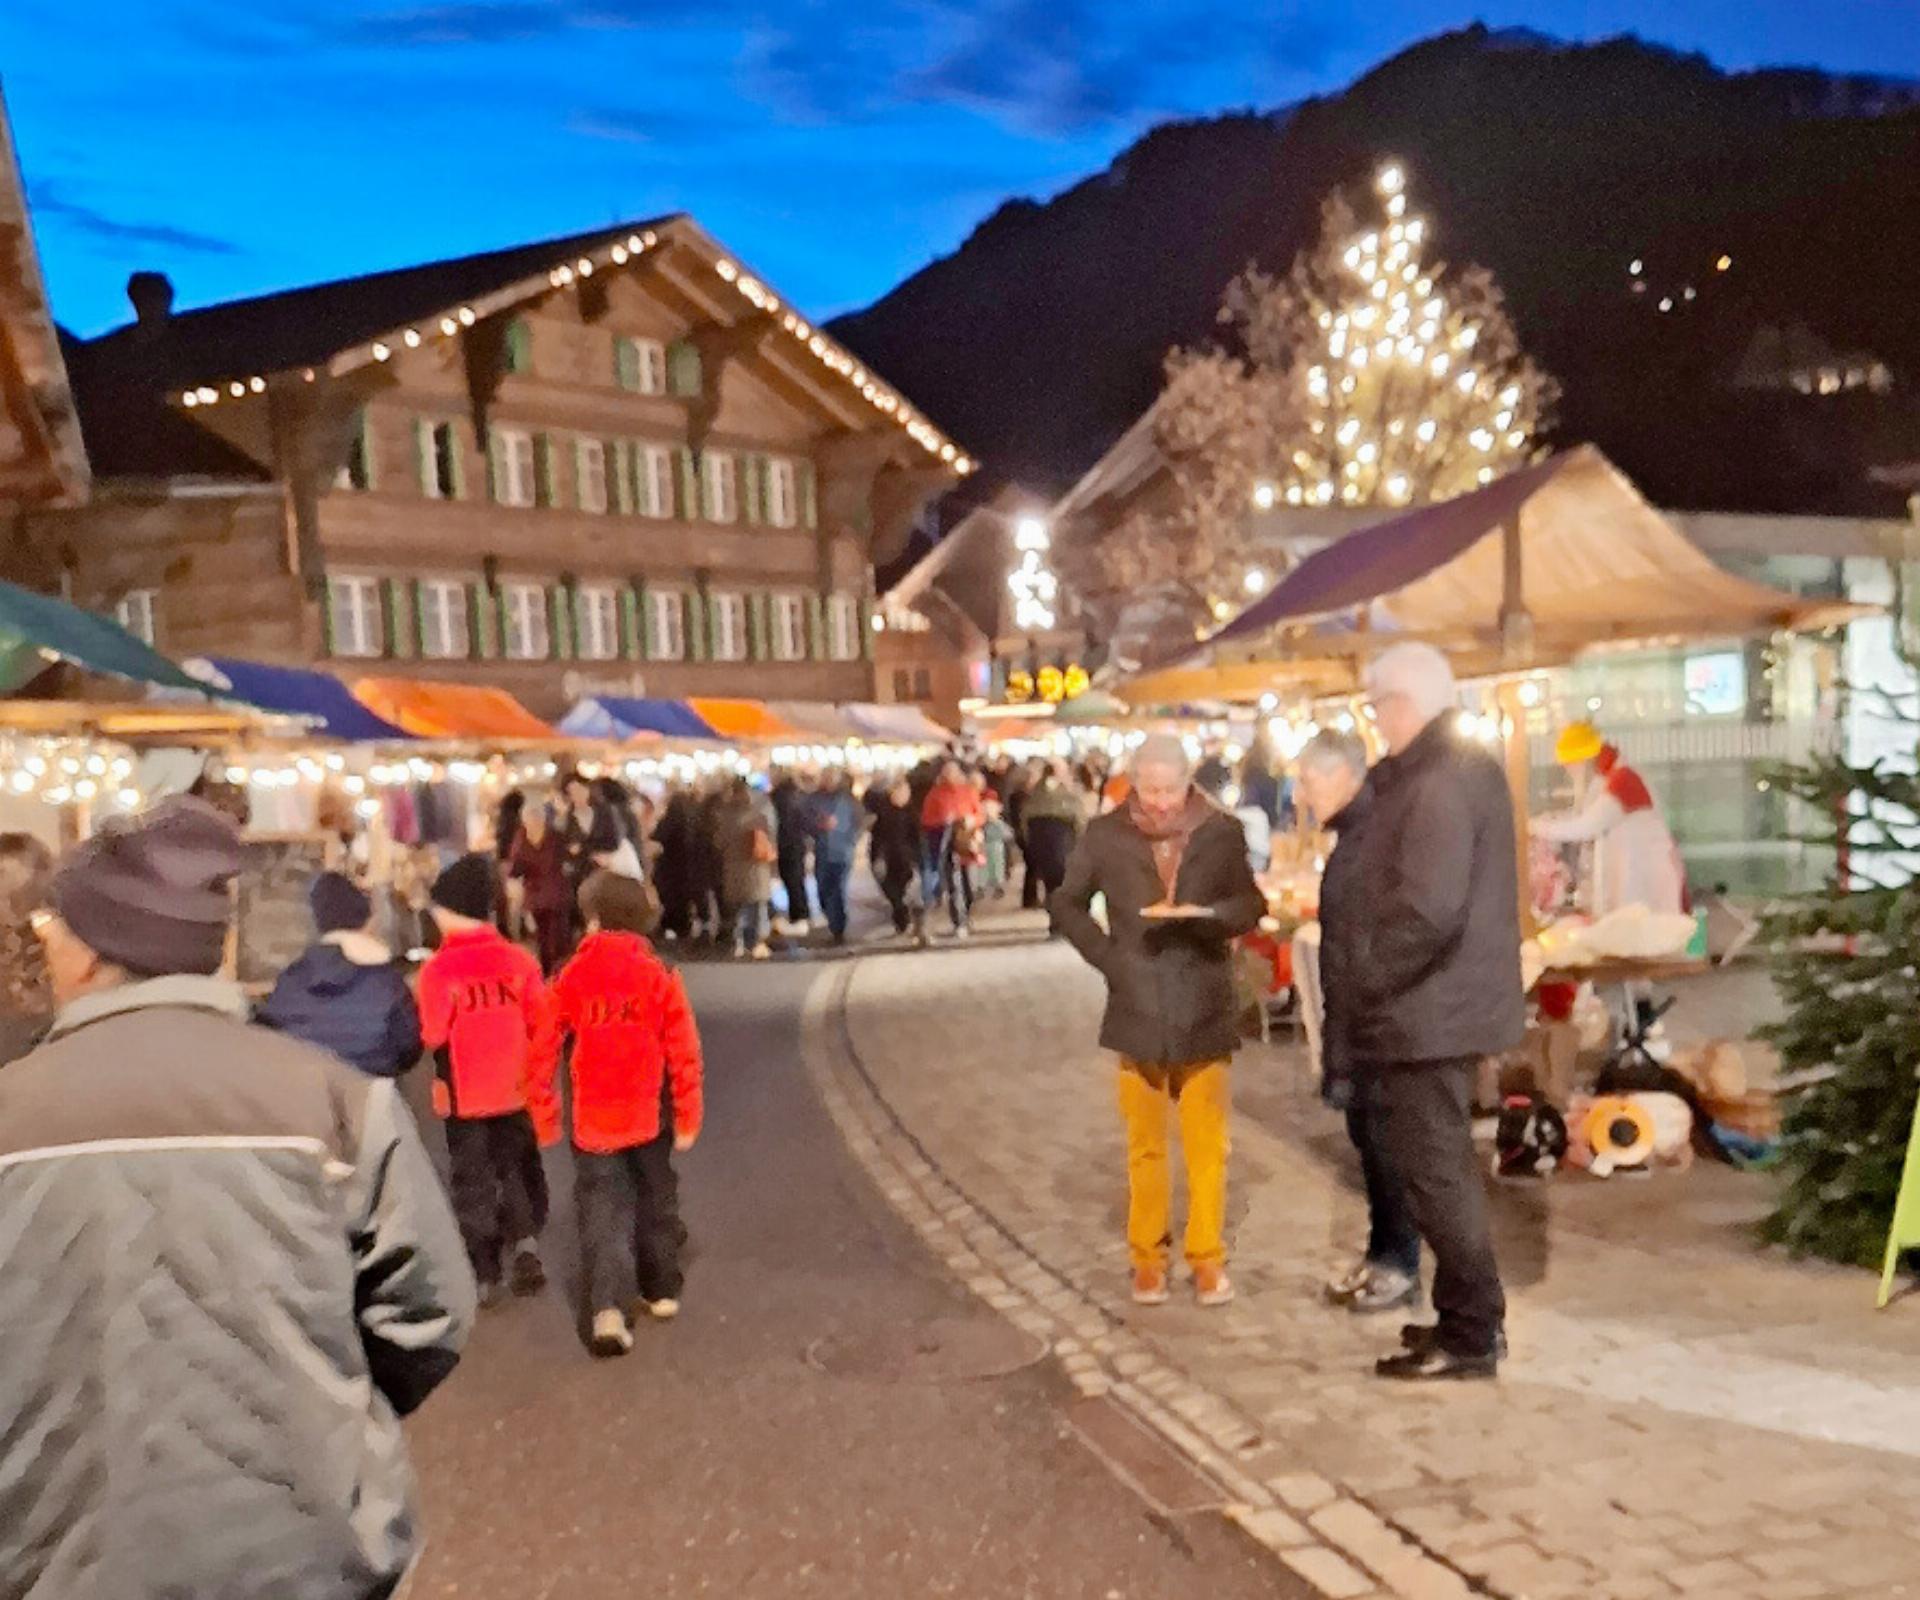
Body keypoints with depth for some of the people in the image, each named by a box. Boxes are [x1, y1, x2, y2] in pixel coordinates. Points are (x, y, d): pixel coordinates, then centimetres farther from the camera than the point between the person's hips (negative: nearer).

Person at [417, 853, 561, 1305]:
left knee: (473, 1181, 11)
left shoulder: (439, 969, -15)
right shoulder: (518, 960, -6)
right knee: (517, 1170, 20)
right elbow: (541, 1030, -4)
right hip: (516, 1092, 3)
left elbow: (433, 1035, -16)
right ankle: (525, 1240, -1)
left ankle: (486, 1273, 12)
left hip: (465, 1096, -2)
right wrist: (538, 1082, 7)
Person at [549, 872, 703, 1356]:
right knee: (655, 1201, 19)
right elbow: (684, 1052, -6)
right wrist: (688, 1118, 2)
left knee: (603, 1211, 4)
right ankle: (662, 1291, 32)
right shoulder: (659, 975, -6)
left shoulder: (571, 977, -6)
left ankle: (609, 1309, -11)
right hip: (649, 1116, 1)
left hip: (593, 1120, -1)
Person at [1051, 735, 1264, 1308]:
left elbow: (1252, 904, 0)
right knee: (1145, 1146, 10)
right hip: (1138, 1010, 1)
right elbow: (1066, 904, 7)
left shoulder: (1222, 832, -5)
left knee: (1207, 1145, 6)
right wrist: (1108, 956, -5)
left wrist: (1207, 914, -20)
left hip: (1204, 1011, 0)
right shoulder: (1106, 835, -3)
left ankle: (1207, 1257, 19)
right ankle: (1147, 1257, 22)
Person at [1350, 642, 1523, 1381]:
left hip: (1426, 1008, -11)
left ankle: (1470, 1335, 11)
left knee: (1434, 1170, 0)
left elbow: (1426, 910, -28)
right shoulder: (1466, 767, 13)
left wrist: (1366, 982, -19)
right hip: (1454, 998, 11)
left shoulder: (1437, 786, -20)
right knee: (1442, 1165, 19)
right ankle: (1471, 1318, 30)